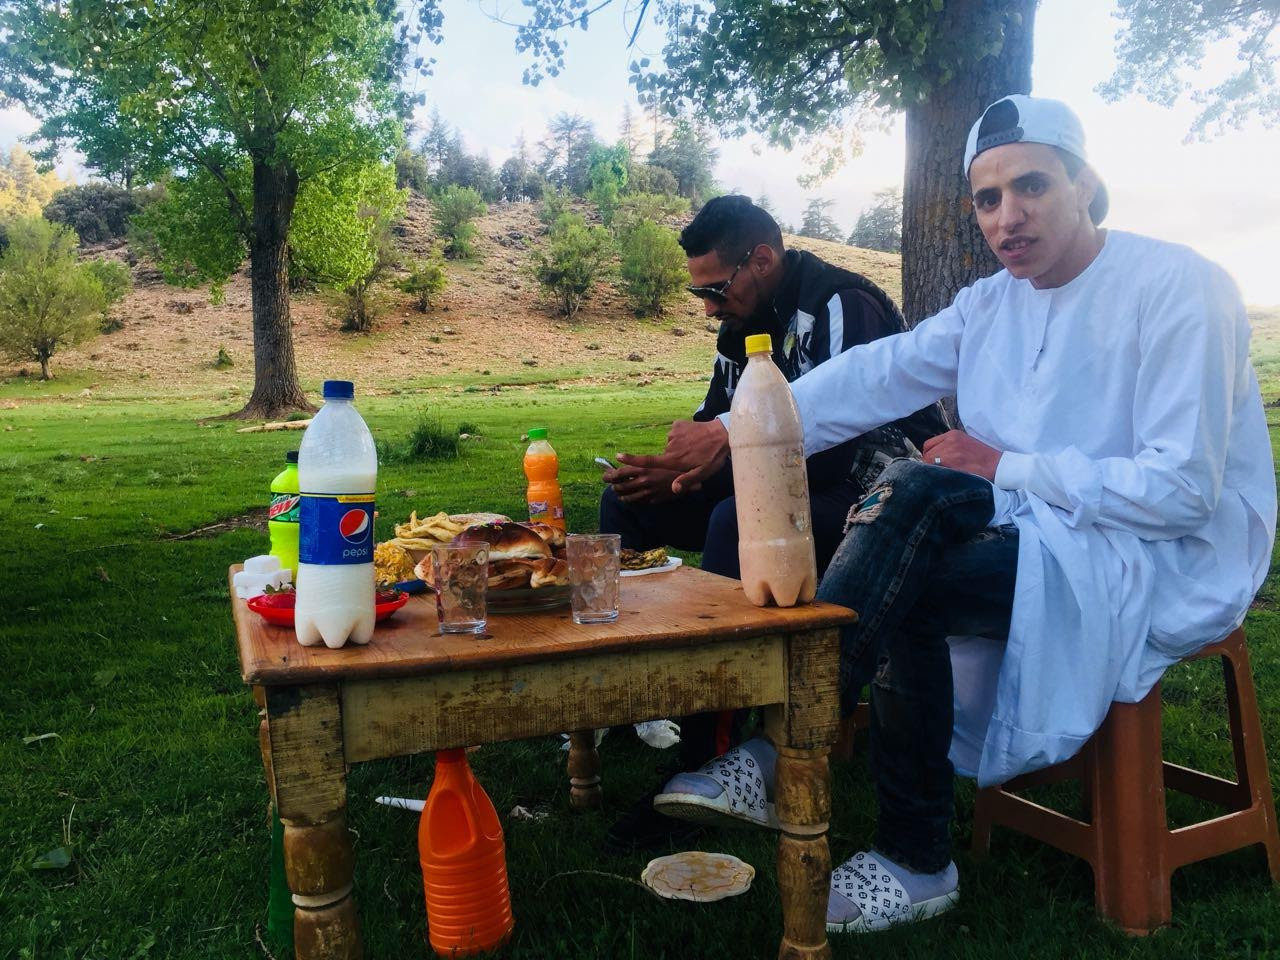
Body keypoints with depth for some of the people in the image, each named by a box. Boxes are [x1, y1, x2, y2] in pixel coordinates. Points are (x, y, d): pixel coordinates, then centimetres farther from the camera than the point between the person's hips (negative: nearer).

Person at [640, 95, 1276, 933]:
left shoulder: (1179, 289, -13)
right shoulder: (994, 302, 8)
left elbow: (1182, 489, -19)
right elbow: (874, 376, 0)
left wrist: (1006, 470, -17)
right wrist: (736, 434, -9)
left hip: (1164, 560, -6)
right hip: (1044, 535, 7)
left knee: (906, 587, -26)